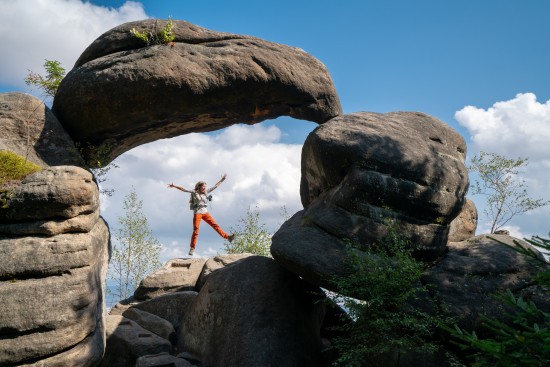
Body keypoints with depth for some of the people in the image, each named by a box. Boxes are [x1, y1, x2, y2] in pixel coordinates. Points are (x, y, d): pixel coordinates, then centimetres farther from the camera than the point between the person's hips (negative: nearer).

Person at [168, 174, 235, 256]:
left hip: (205, 212, 4)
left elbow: (215, 186, 20)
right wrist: (174, 186, -15)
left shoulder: (206, 192, 12)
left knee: (215, 225, -4)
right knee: (195, 230, -7)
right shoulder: (194, 192, 0)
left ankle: (227, 237, -8)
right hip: (197, 213, -4)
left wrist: (222, 180, 23)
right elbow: (184, 189, -7)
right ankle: (192, 248, -3)